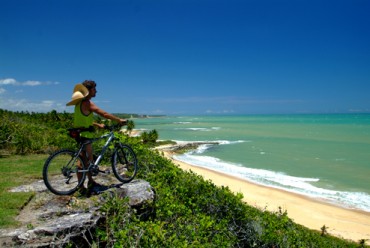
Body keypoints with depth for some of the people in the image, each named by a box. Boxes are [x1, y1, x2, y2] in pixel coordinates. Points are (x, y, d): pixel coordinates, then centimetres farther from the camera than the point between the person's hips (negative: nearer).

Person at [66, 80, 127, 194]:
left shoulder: (81, 103, 13)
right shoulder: (87, 103, -18)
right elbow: (104, 114, -21)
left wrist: (98, 125, 25)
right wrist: (120, 120, -14)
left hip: (82, 134, 10)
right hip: (84, 135, -10)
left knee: (88, 159, 18)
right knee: (84, 161, -2)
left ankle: (90, 181, 30)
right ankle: (81, 187, 7)